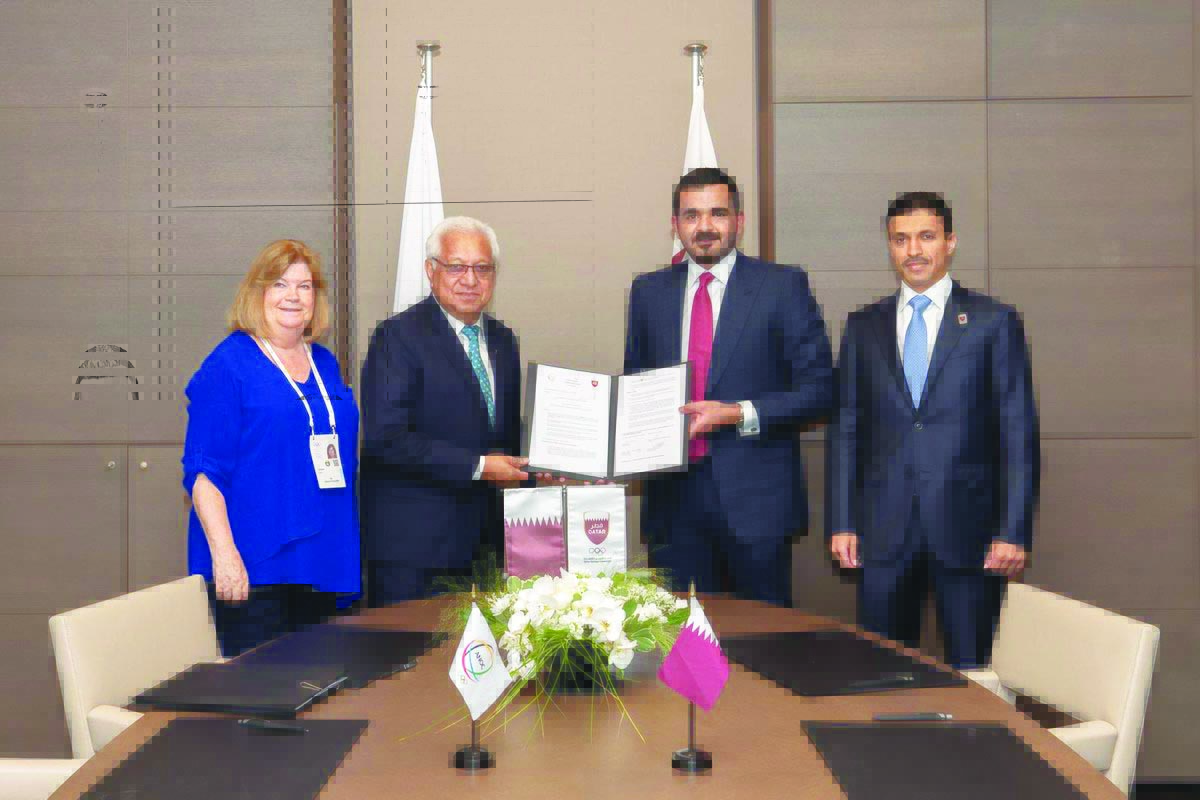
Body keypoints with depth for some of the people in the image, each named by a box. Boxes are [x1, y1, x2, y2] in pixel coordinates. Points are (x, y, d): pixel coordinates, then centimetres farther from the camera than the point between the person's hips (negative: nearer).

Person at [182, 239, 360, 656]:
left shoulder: (324, 363, 14)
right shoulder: (228, 364, -6)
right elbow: (202, 470, -11)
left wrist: (347, 553, 16)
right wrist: (223, 554, -20)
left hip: (323, 564, 6)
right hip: (254, 567, -6)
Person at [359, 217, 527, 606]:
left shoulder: (502, 340, 15)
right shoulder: (398, 337, -8)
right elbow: (385, 438, -17)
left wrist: (528, 468, 1)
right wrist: (475, 467, -17)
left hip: (483, 538, 6)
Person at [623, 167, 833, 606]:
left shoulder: (782, 285, -1)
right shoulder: (648, 291, 10)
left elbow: (818, 388, -4)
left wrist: (740, 414, -16)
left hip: (755, 500, -3)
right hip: (673, 498, 3)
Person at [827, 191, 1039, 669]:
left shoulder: (994, 322, 2)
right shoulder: (864, 326, 10)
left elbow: (1019, 432, -1)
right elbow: (846, 427, 10)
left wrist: (1014, 531, -7)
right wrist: (842, 521, 3)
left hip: (966, 526, -2)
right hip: (884, 528, 2)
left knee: (972, 673, 4)